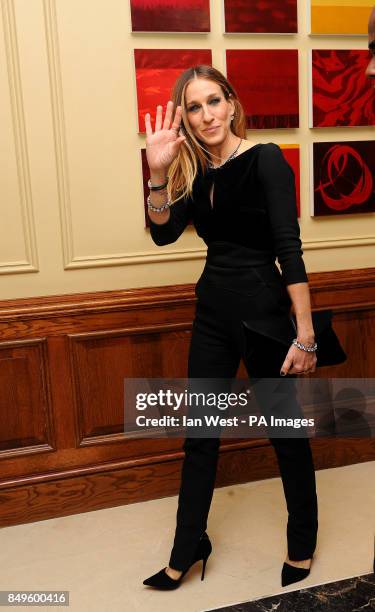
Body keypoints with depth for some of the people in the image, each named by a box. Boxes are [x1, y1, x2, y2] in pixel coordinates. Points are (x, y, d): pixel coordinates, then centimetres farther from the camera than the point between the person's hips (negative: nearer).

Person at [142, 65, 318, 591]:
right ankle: (187, 552, 29)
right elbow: (163, 233, -3)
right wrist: (158, 173, -17)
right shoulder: (197, 171, 8)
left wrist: (305, 335, -19)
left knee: (286, 430, 10)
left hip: (262, 309, -6)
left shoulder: (265, 160, -10)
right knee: (200, 434, 12)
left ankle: (302, 545, 33)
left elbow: (289, 250, -16)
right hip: (212, 309, 6)